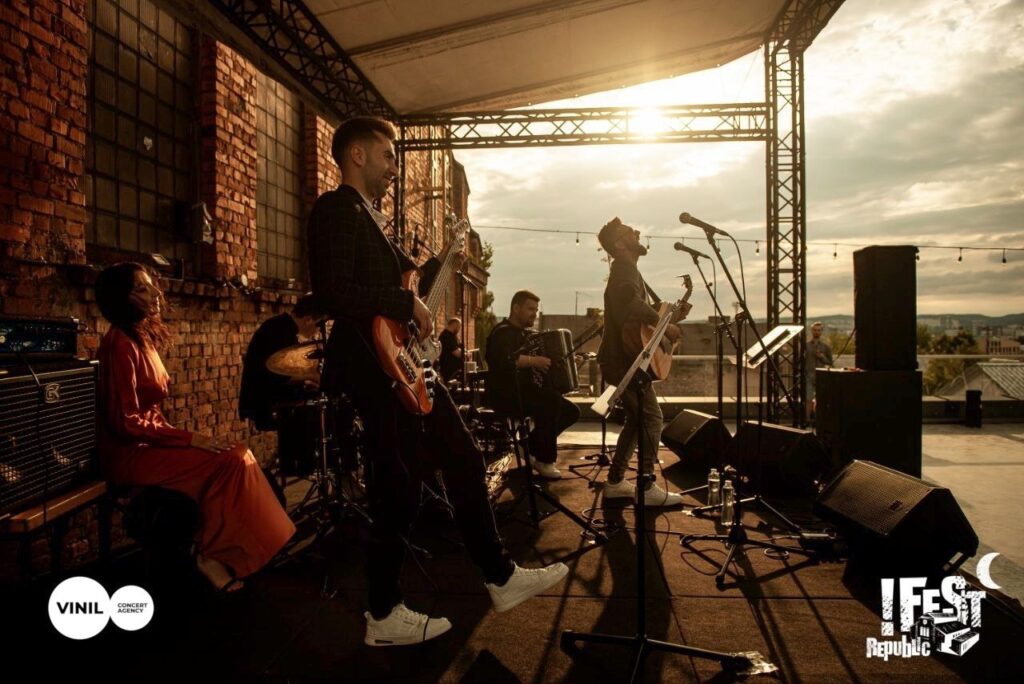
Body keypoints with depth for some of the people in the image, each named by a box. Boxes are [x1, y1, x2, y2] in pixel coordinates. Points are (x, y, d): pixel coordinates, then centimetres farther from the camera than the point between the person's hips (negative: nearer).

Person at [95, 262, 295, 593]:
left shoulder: (142, 339, 12)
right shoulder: (120, 344, -17)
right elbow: (126, 421, -22)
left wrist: (189, 438, 3)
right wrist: (190, 439, -22)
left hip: (147, 444, 9)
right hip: (131, 454, -9)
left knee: (238, 454, -5)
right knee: (230, 461, -20)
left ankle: (217, 549, -4)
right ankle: (213, 553, -8)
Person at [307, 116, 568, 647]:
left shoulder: (369, 215, 21)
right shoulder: (336, 209, -10)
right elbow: (333, 292, -24)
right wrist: (408, 304, -18)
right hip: (376, 369, -10)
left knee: (465, 462, 12)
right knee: (398, 492, -2)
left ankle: (500, 577, 25)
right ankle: (384, 616, 17)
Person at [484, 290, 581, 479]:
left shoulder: (524, 333, 20)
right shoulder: (503, 332, -11)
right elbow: (504, 359, -33)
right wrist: (534, 360, -30)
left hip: (524, 390, 10)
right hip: (505, 394, -10)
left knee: (571, 411, 1)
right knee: (551, 402, -32)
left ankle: (530, 446, 8)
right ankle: (544, 460, -17)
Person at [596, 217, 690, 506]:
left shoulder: (628, 270, 22)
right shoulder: (624, 266, -11)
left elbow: (641, 314, 22)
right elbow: (631, 301, -31)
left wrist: (673, 315, 14)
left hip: (621, 358, 10)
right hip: (623, 359, -10)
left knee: (637, 418, 15)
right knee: (653, 418, -7)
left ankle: (615, 481, 19)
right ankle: (648, 488, -3)